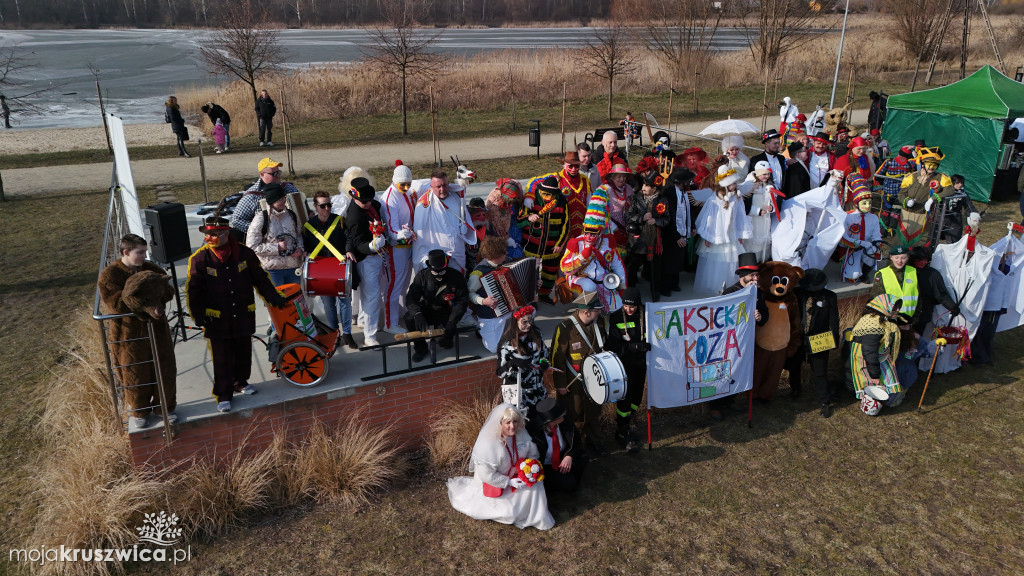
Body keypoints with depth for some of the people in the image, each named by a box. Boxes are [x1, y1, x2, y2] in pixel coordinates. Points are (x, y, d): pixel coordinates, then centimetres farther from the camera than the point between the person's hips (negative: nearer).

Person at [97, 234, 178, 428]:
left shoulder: (151, 269, 2)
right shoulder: (109, 275, -12)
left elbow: (169, 291, -5)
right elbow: (115, 303, -23)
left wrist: (152, 296, -25)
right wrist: (147, 305, -28)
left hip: (156, 327, 4)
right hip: (128, 332, -4)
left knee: (165, 369, 12)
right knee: (135, 374, 10)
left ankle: (166, 406, 32)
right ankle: (139, 411, 31)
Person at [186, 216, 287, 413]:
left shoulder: (243, 253, -3)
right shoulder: (199, 259, -9)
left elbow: (260, 277, 9)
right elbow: (193, 290, -3)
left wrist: (273, 297, 9)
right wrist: (197, 316, -7)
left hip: (244, 315, 3)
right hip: (216, 319, -3)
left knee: (243, 352, 16)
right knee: (222, 358, 3)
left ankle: (240, 383, 38)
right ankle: (223, 394, 17)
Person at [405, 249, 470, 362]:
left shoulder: (456, 276, -13)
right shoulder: (422, 275, -9)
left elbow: (463, 301, -13)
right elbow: (411, 297, -14)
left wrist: (452, 321, -28)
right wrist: (417, 314, -35)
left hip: (446, 313, -2)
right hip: (427, 310, 2)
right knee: (409, 318, -28)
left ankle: (446, 340, 18)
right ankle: (420, 348, -4)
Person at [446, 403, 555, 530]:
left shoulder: (521, 434, -15)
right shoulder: (488, 444, -34)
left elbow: (533, 454, 1)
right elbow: (486, 475, -27)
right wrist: (509, 482, -25)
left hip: (514, 475, 6)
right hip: (492, 482, -6)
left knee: (536, 483, -13)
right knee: (508, 513, -9)